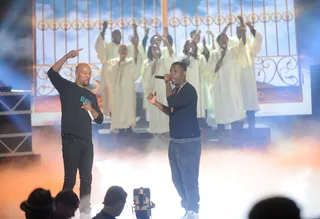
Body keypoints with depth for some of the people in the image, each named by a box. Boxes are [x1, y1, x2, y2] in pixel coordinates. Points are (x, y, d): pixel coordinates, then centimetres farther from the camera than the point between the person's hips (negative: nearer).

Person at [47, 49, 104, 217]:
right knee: (70, 179, -5)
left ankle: (85, 209, 18)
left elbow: (100, 119, 13)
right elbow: (52, 73, -11)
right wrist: (67, 56, -18)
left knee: (86, 179, 9)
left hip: (87, 142, 5)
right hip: (70, 141, -5)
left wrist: (91, 109, -6)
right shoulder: (67, 88, 4)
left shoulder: (91, 96, 17)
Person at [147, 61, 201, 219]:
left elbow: (172, 102, -30)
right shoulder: (177, 90, 12)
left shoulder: (189, 90, -15)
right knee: (177, 179, 16)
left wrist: (167, 82, -17)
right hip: (175, 142, 9)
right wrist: (155, 102, 10)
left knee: (189, 179, -2)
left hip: (189, 142, -9)